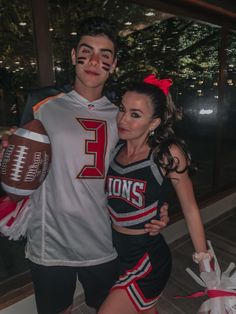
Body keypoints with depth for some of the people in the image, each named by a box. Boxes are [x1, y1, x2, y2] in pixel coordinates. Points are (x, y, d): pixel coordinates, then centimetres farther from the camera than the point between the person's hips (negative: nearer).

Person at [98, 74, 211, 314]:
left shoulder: (168, 154, -18)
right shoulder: (115, 148, -6)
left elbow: (190, 208, -10)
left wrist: (204, 258, -4)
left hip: (148, 257, -4)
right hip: (116, 252, 5)